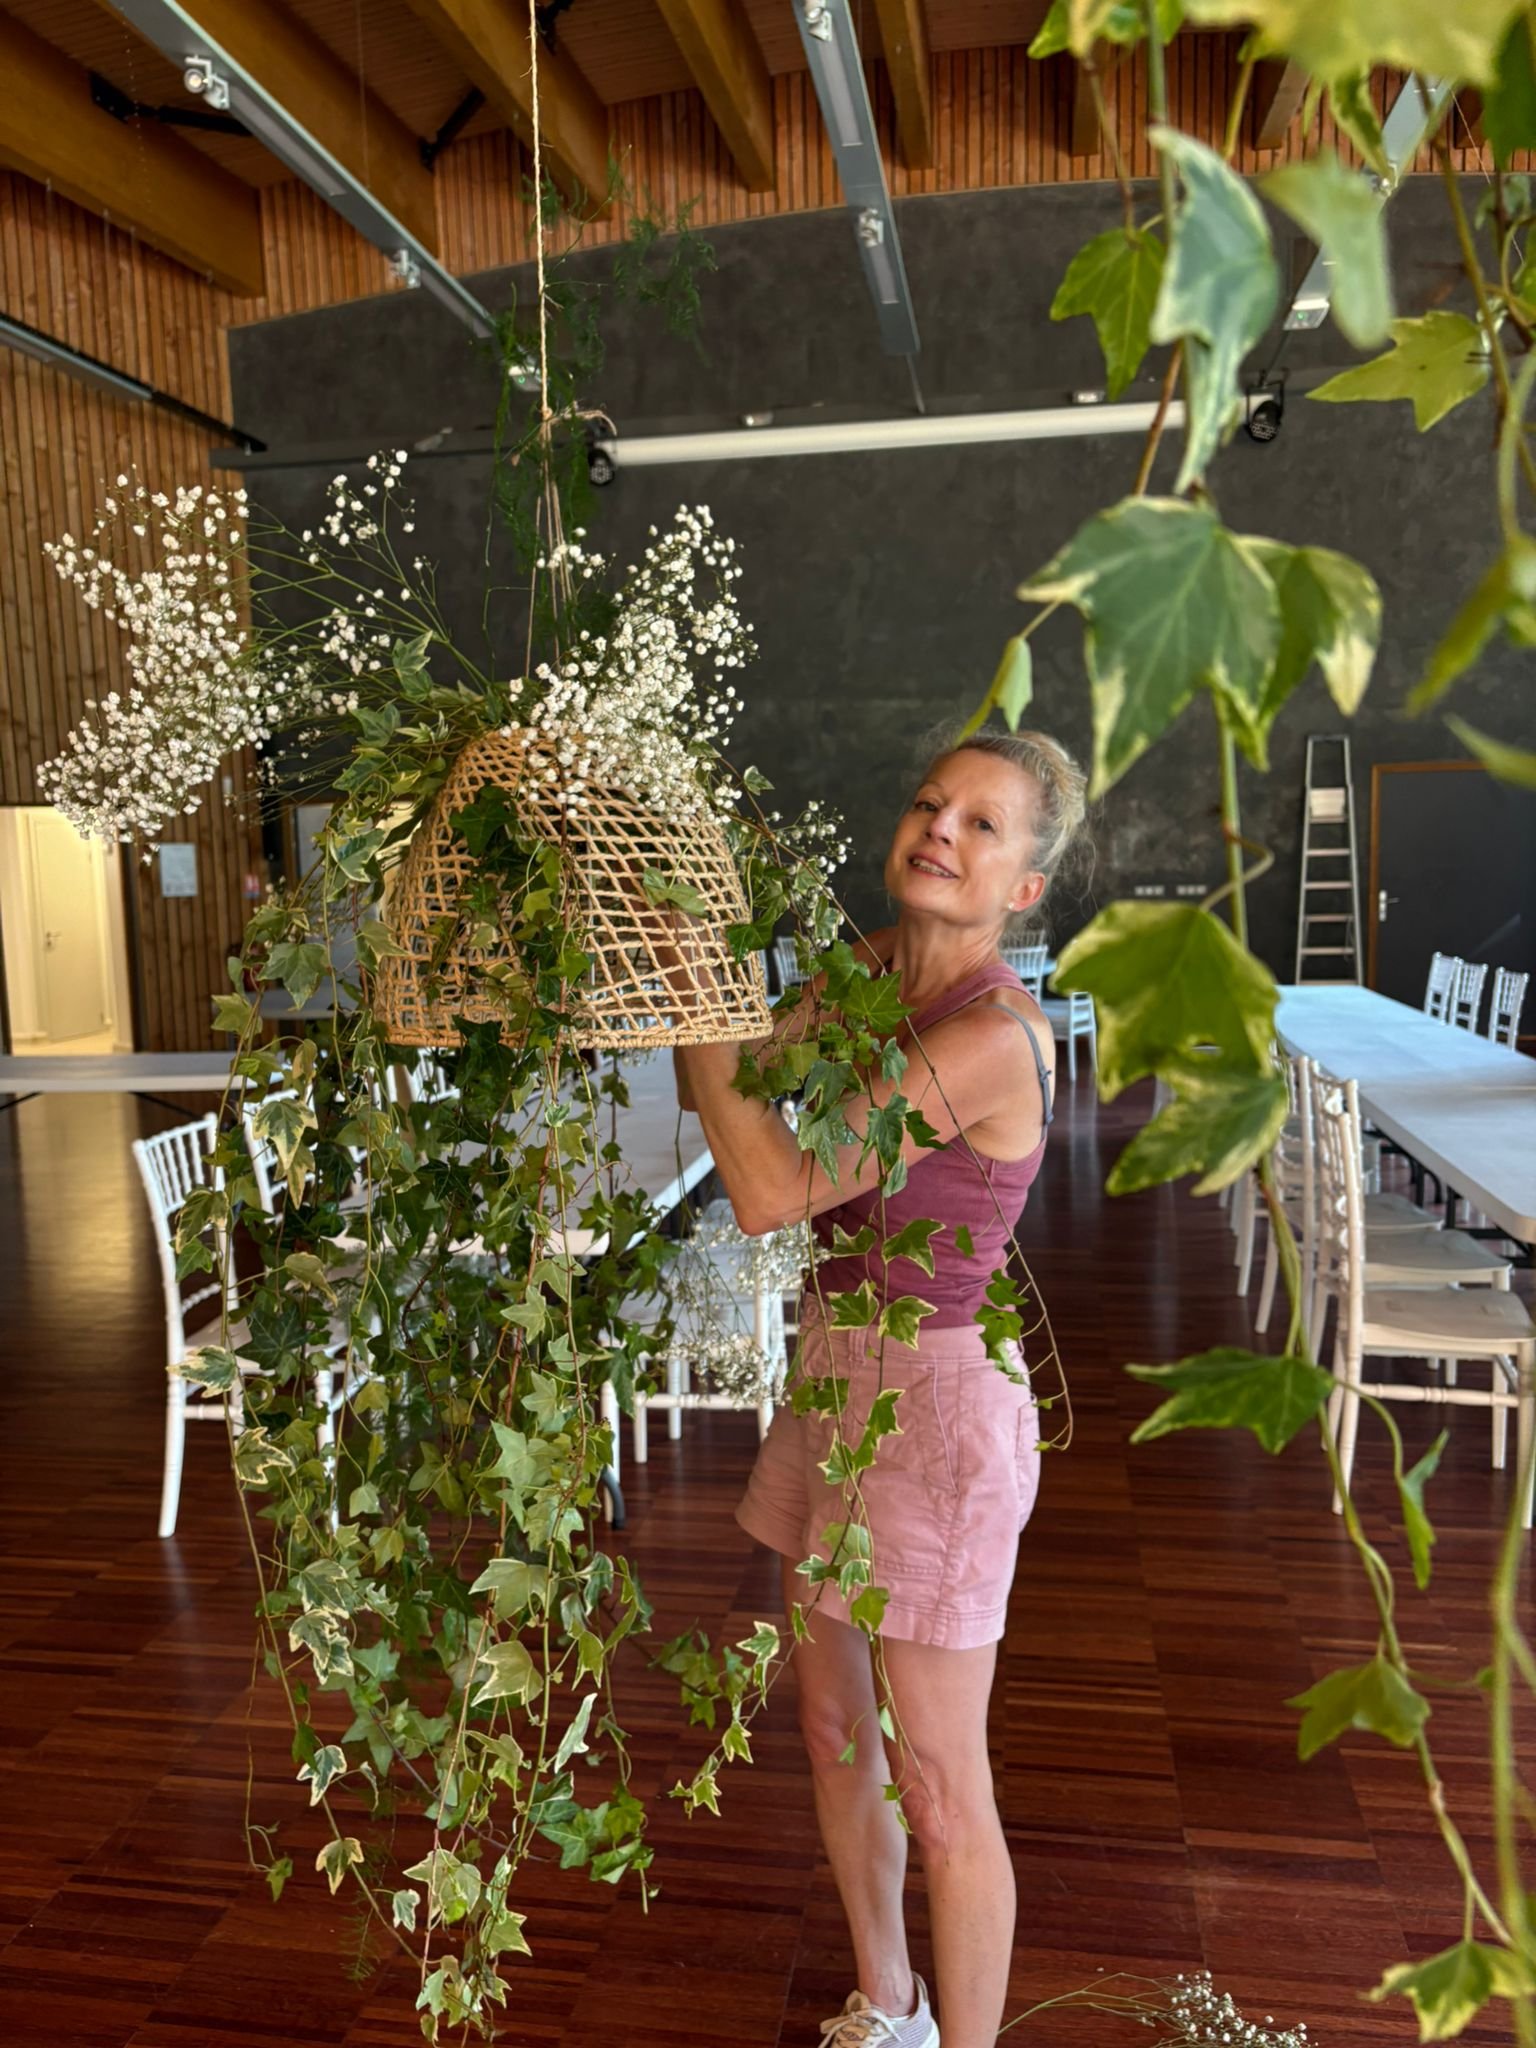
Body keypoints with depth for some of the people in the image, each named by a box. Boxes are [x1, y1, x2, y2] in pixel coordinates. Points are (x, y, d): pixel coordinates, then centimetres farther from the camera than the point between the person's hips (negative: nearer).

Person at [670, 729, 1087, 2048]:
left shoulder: (995, 1036, -24)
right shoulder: (869, 966, 1)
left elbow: (771, 1194, -26)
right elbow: (728, 1090, 4)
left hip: (935, 1399, -8)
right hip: (834, 1369, 8)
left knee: (937, 1788, 8)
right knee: (834, 1728, 22)